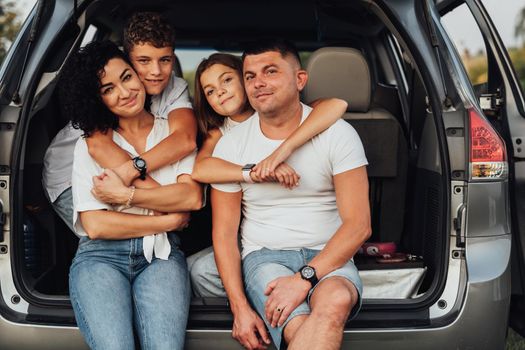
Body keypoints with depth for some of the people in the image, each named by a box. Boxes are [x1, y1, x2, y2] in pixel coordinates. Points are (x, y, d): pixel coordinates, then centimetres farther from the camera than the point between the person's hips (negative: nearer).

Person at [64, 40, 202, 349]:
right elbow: (95, 226, -3)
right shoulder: (90, 144, 9)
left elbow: (192, 197, -2)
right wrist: (168, 220, -2)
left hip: (161, 255, 1)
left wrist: (126, 196, -7)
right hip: (101, 256, 0)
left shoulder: (175, 130, 13)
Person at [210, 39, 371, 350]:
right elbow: (224, 233, 3)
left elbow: (358, 225, -8)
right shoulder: (231, 145, 1)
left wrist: (304, 278, -21)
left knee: (336, 300, -36)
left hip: (328, 256, 1)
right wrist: (240, 308, -9)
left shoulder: (338, 134, -3)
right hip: (264, 255, 0)